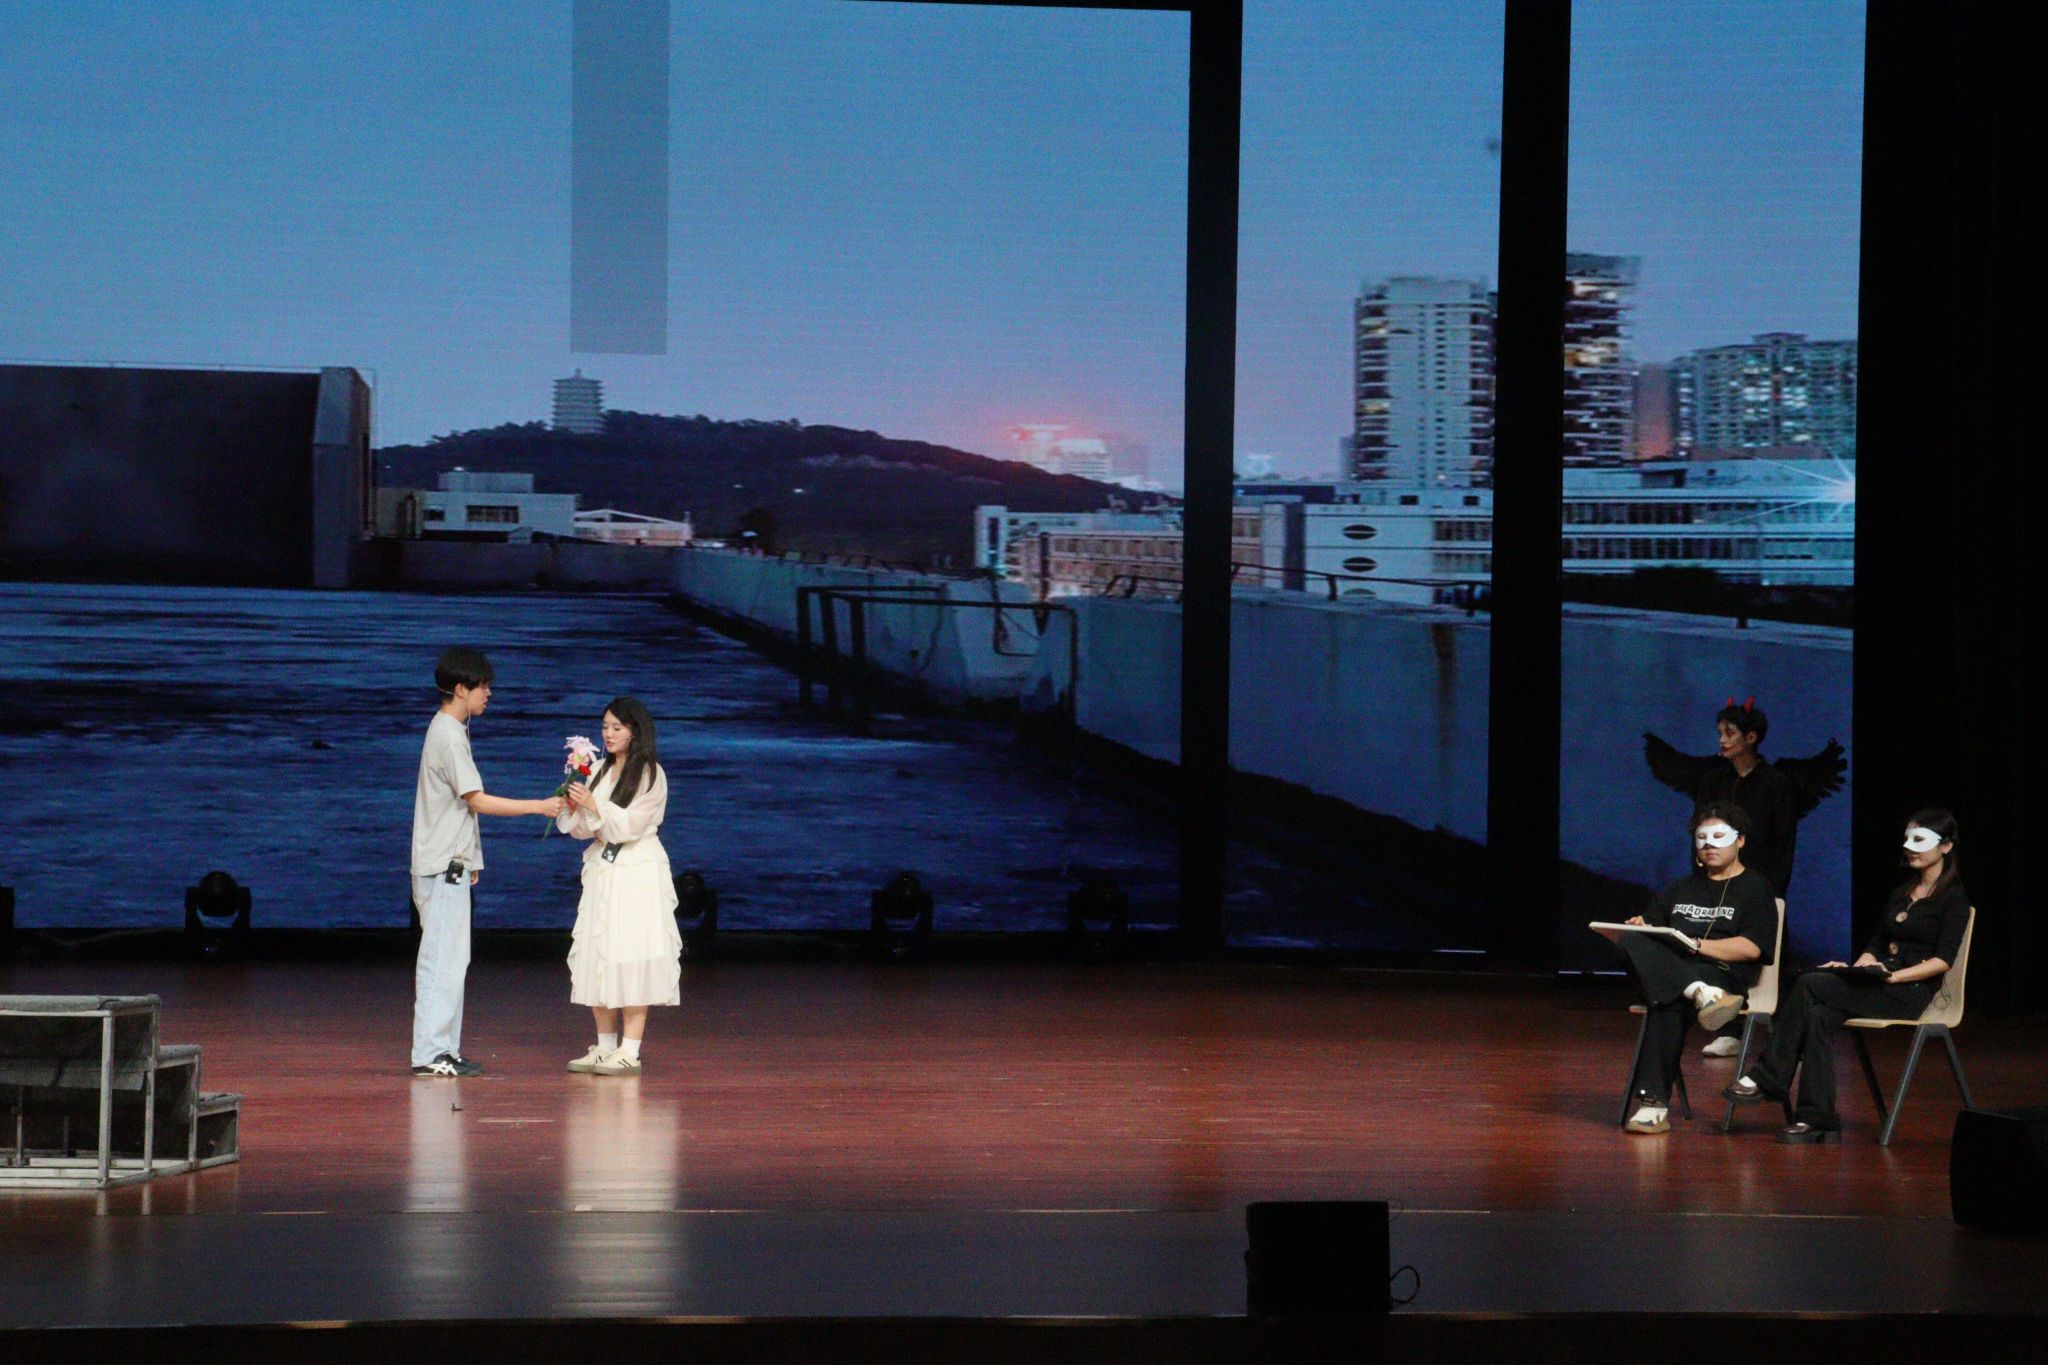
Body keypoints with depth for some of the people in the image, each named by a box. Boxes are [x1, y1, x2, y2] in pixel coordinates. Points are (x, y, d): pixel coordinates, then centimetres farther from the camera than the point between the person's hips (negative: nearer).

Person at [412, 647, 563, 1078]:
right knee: (444, 959, -10)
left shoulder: (449, 730, 17)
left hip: (451, 863, 10)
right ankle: (430, 1053, -10)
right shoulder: (449, 736, -14)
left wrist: (469, 859, 21)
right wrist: (540, 806, -13)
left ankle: (443, 1050, 13)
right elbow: (477, 800, -17)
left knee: (448, 959, 10)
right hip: (443, 866, -10)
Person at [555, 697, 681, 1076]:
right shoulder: (600, 771, 11)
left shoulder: (651, 774, -5)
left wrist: (594, 806, -19)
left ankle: (630, 1052, -9)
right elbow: (584, 829, 11)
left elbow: (631, 825, -13)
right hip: (601, 871, 6)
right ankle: (604, 1047, 12)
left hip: (637, 873, -6)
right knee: (596, 959, 5)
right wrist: (574, 806, -8)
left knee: (631, 962, -9)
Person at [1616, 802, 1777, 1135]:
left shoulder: (1755, 889, 14)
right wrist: (1639, 928, -1)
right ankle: (1702, 994, -51)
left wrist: (1696, 945, -12)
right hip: (1670, 972, 5)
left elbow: (1751, 948, -3)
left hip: (1723, 974, -5)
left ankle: (1654, 1104, -46)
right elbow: (1649, 922, 24)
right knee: (1632, 942, -30)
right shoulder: (1682, 889, 34)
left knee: (1668, 1004, -39)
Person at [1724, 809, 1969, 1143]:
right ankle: (1817, 1120, -32)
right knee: (1818, 1015, -26)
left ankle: (1767, 1079, -22)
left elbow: (1943, 960, -10)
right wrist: (1853, 969, 1)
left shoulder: (1954, 899, 1)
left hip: (1911, 991, -7)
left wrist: (1895, 976, -20)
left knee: (1809, 985, -25)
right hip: (1875, 986, 7)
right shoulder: (1900, 894, 25)